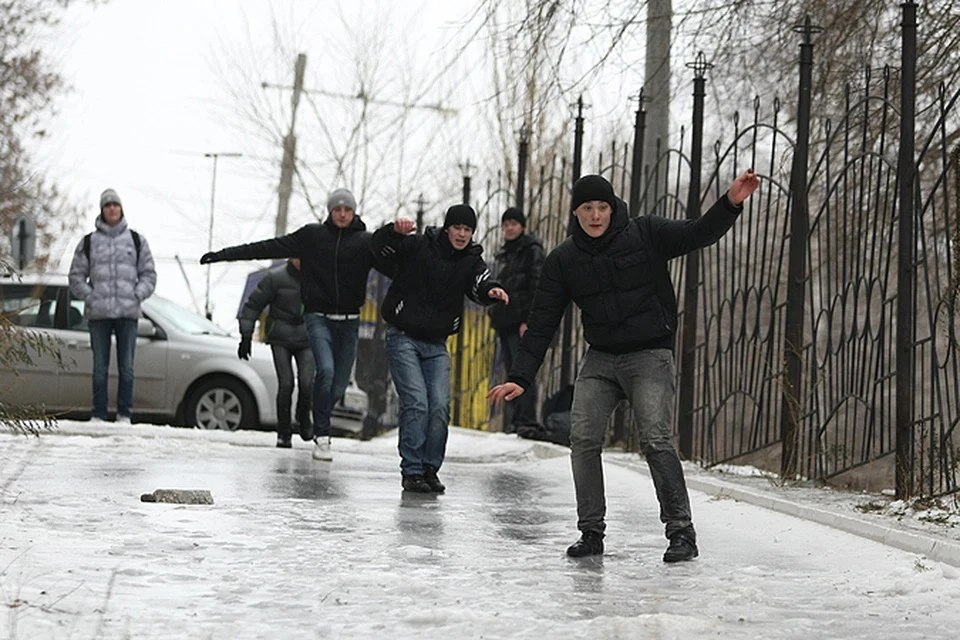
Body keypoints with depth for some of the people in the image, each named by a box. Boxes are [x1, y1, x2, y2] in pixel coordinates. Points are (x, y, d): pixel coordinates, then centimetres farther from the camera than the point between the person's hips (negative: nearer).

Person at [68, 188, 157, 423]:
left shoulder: (136, 240, 11)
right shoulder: (88, 243, 9)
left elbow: (149, 274, 12)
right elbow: (76, 277, 10)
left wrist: (137, 295, -4)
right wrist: (89, 296, -6)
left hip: (128, 313, 0)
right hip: (98, 314, 0)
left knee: (126, 366, -1)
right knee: (100, 367, 1)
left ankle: (124, 414, 3)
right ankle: (99, 414, 4)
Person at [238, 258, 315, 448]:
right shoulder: (276, 277, -8)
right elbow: (253, 304, -1)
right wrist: (246, 336, -5)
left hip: (306, 338, 2)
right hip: (280, 338, -1)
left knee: (306, 382, -16)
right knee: (286, 384, -12)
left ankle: (304, 419, 12)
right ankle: (283, 432, 1)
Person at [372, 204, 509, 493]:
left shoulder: (471, 261, 4)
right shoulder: (418, 247, -7)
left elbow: (480, 284, -15)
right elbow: (380, 246, -20)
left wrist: (492, 291, -39)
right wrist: (395, 230, -42)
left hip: (436, 345, 4)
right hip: (403, 339, -4)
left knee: (440, 407, -5)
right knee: (416, 403, -14)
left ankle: (430, 469, 9)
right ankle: (411, 471, -6)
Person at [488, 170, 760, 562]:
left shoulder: (646, 235, -4)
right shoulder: (563, 260, 2)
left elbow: (698, 234, -14)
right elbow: (542, 322, 1)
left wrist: (731, 203, -34)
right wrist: (520, 378, -6)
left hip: (650, 356, -3)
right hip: (600, 360, 4)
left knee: (655, 439, -16)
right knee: (583, 440, -9)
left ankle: (682, 532, -10)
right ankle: (591, 532, 3)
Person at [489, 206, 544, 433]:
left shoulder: (532, 251, -3)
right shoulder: (502, 255, 22)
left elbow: (536, 287, -11)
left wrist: (528, 320, -19)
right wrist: (495, 316, 19)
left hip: (521, 320, -9)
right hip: (505, 321, 9)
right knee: (511, 371, 8)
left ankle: (527, 420, -15)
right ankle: (515, 418, 9)